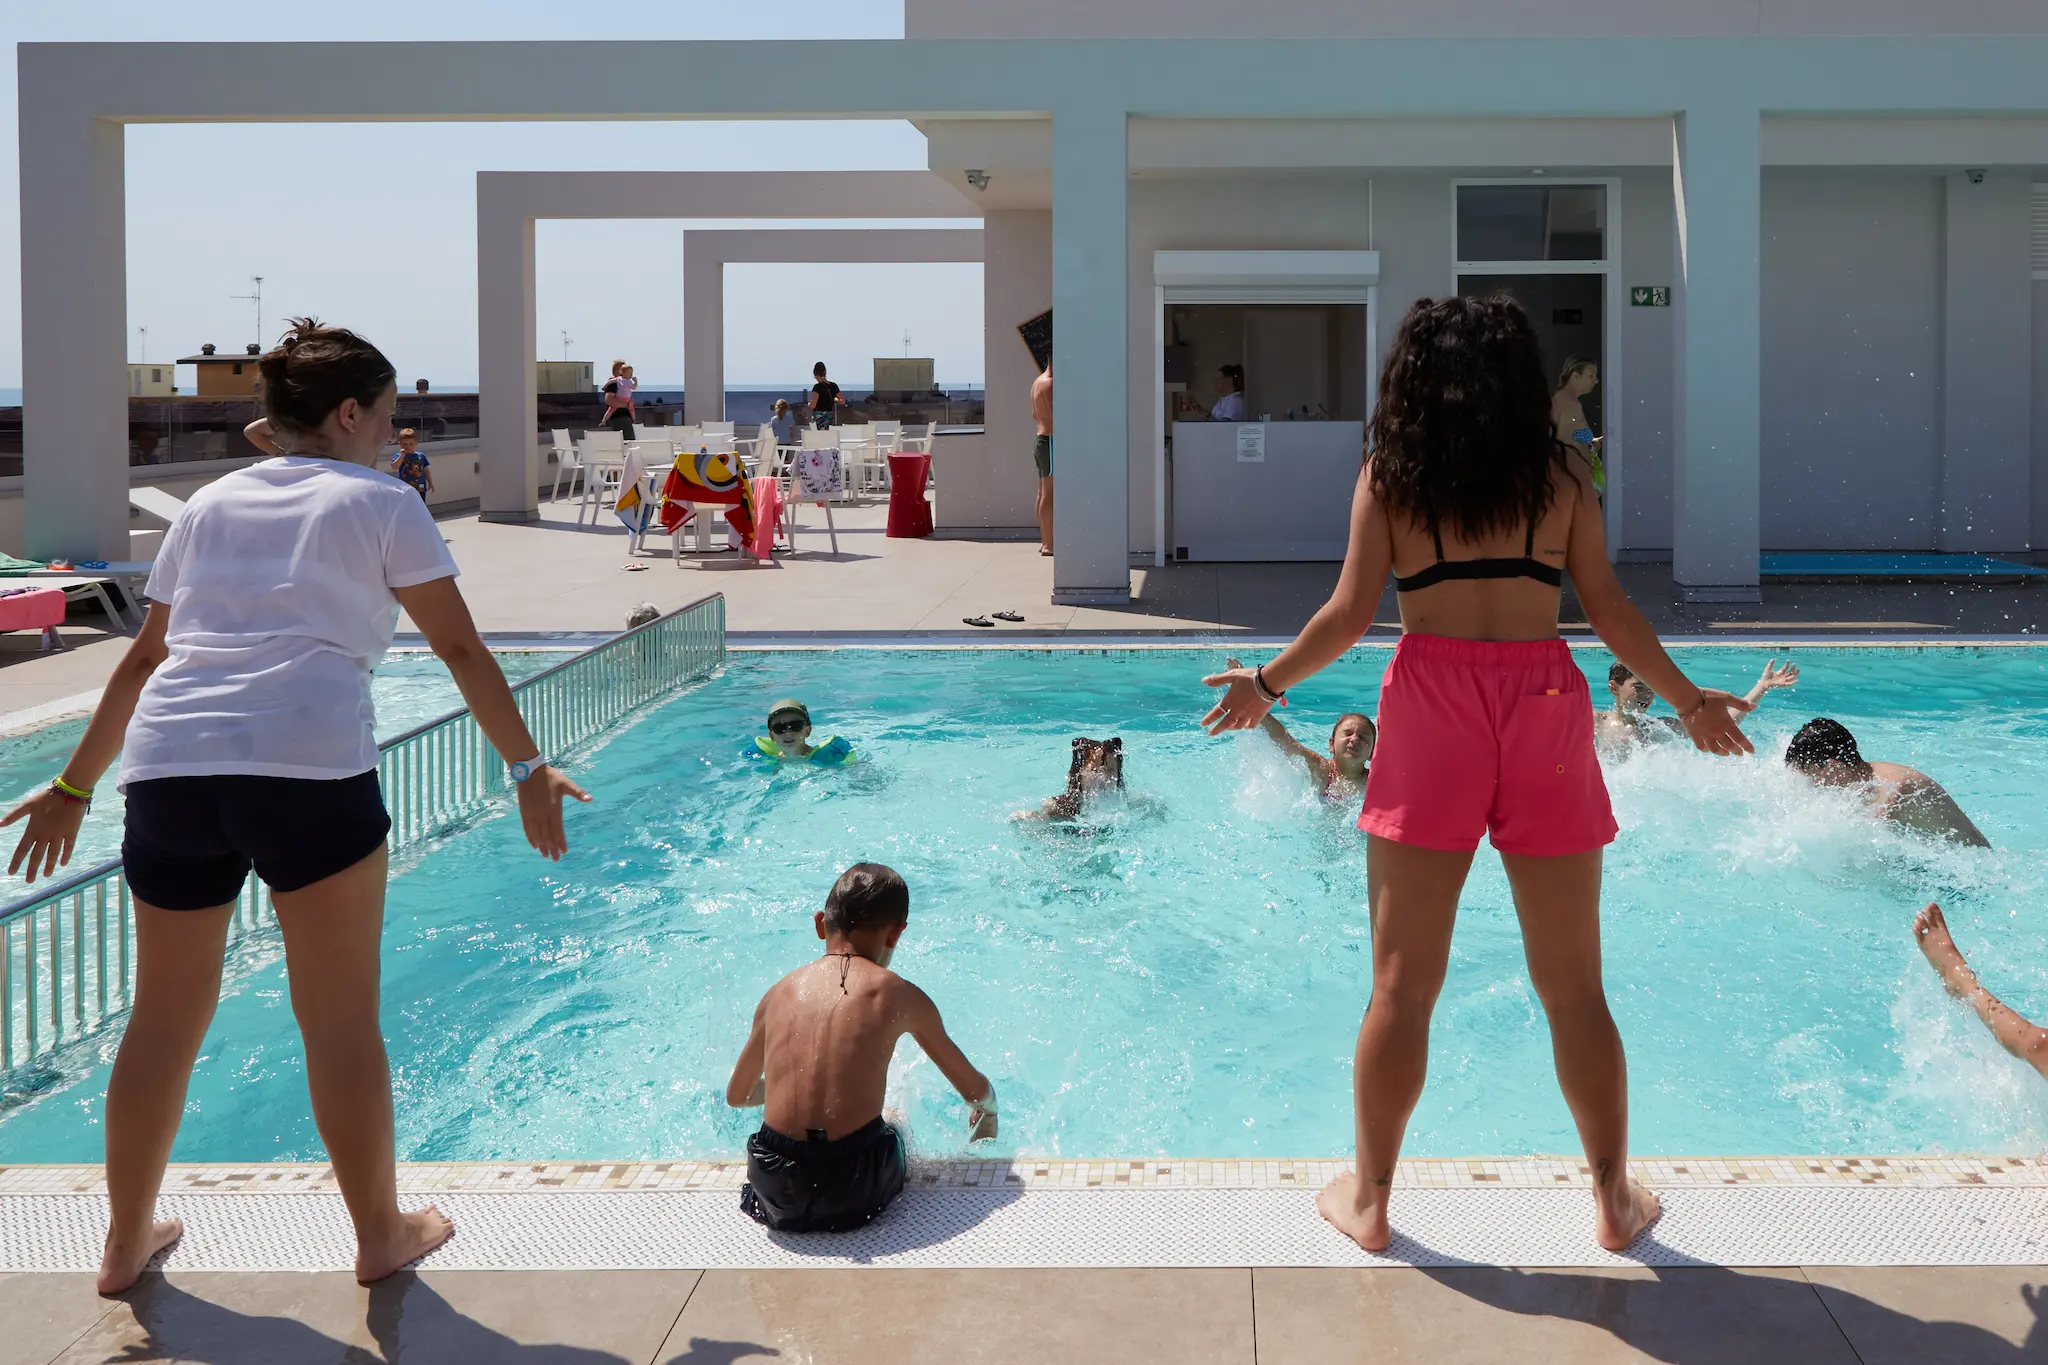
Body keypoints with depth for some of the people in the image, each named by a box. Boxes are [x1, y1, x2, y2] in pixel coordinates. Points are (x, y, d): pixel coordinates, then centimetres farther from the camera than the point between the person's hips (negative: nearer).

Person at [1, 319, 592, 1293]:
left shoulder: (212, 504, 23)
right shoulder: (380, 502, 10)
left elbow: (143, 658, 25)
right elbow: (460, 647, 5)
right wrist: (528, 768, 10)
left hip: (169, 764, 5)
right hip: (307, 763, -5)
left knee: (165, 1020, 17)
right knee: (342, 1021, 7)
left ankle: (126, 1242, 29)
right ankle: (381, 1236, 19)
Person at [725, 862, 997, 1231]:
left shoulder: (780, 992, 9)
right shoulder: (900, 996, 2)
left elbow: (736, 1096, 24)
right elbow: (976, 1090, 15)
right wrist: (986, 1106, 40)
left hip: (776, 1192, 1)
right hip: (854, 1194, -1)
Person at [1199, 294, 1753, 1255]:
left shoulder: (1389, 474, 5)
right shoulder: (1562, 473, 8)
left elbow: (1351, 611, 1)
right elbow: (1607, 606, 6)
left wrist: (1268, 684, 16)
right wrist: (1687, 699, 18)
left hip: (1432, 700, -1)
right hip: (1544, 702, 1)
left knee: (1402, 984, 6)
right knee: (1573, 987, 10)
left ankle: (1369, 1199, 15)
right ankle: (1614, 1198, 20)